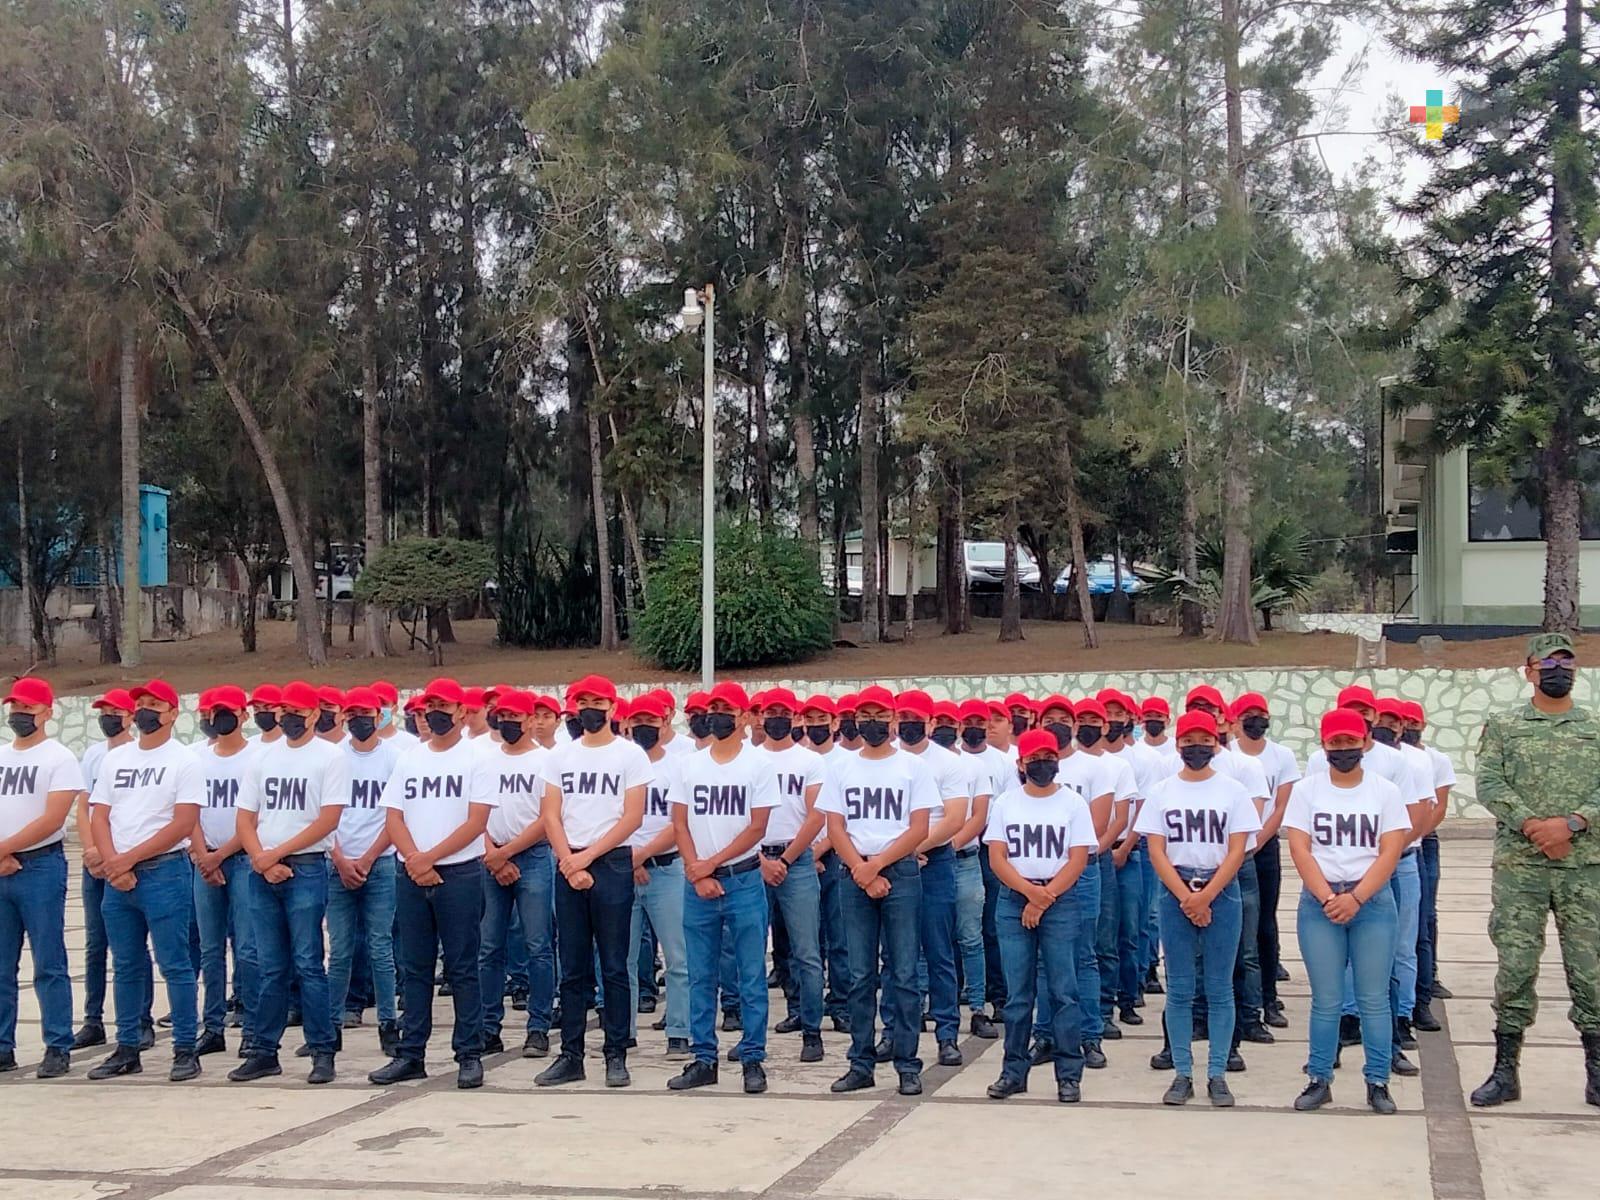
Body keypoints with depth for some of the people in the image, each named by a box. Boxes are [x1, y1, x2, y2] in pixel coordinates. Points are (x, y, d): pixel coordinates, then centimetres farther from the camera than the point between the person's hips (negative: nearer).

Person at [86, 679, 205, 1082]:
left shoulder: (184, 761, -3)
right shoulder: (115, 759, 14)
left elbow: (182, 825, -11)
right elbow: (99, 816, 9)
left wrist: (130, 858, -13)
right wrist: (113, 863, -7)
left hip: (164, 871, -6)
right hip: (117, 877, 6)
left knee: (174, 965, -4)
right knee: (126, 966, 11)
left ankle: (185, 1050, 1)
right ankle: (127, 1050, 19)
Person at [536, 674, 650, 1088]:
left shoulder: (631, 755, 0)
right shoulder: (561, 756, 11)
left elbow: (632, 817, -6)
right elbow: (551, 815, 5)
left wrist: (587, 856, -12)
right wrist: (569, 862, -9)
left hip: (612, 864, -4)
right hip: (568, 866, 4)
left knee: (614, 967, -1)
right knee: (572, 968, 7)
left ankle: (616, 1055, 4)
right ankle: (570, 1056, 11)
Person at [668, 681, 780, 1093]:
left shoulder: (759, 763, -2)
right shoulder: (689, 765, 8)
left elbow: (757, 828, -6)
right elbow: (680, 824, 5)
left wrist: (712, 864, -10)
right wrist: (698, 875, -6)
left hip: (743, 879, -3)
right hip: (697, 883, 3)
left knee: (752, 976, 0)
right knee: (700, 976, 7)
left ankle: (753, 1059, 5)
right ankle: (703, 1059, 13)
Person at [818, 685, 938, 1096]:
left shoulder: (913, 767, 3)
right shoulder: (841, 770, 10)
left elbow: (918, 830, -3)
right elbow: (835, 829, 4)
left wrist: (876, 864, -12)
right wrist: (862, 871, -9)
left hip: (901, 873, -2)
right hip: (854, 877, 2)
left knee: (904, 973, -2)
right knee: (859, 976, 5)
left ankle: (908, 1065, 1)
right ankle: (861, 1064, 9)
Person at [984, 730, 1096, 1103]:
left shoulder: (1073, 803, 3)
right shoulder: (1005, 802, 8)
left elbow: (1078, 860, -3)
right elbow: (997, 858, 1)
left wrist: (1043, 900, -11)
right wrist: (1030, 891, -14)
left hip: (1061, 902, -2)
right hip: (1013, 903, 2)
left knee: (1063, 990, -2)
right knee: (1017, 992, 4)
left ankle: (1069, 1074, 2)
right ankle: (1014, 1071, 9)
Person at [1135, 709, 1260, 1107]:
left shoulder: (1233, 791, 2)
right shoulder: (1162, 792, 5)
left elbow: (1236, 851, -3)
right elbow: (1156, 852, 0)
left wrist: (1205, 896, -12)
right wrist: (1186, 897, -10)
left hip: (1221, 891, -1)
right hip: (1174, 892, 1)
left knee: (1219, 989, 2)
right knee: (1179, 989, 3)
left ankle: (1217, 1075, 6)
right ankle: (1182, 1074, 8)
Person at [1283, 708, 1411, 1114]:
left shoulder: (1385, 791, 4)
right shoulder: (1306, 790, 4)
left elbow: (1389, 853, -3)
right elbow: (1299, 849, -2)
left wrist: (1355, 898, -14)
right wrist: (1328, 897, -13)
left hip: (1373, 901, 0)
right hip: (1319, 902, 0)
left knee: (1374, 999, 2)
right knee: (1326, 1000, 2)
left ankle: (1377, 1081, 9)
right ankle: (1319, 1079, 10)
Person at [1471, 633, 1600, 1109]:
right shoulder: (1502, 727, 6)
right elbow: (1490, 785, -4)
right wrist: (1534, 826, -16)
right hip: (1518, 866, -1)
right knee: (1515, 966, 0)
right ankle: (1505, 1070, 7)